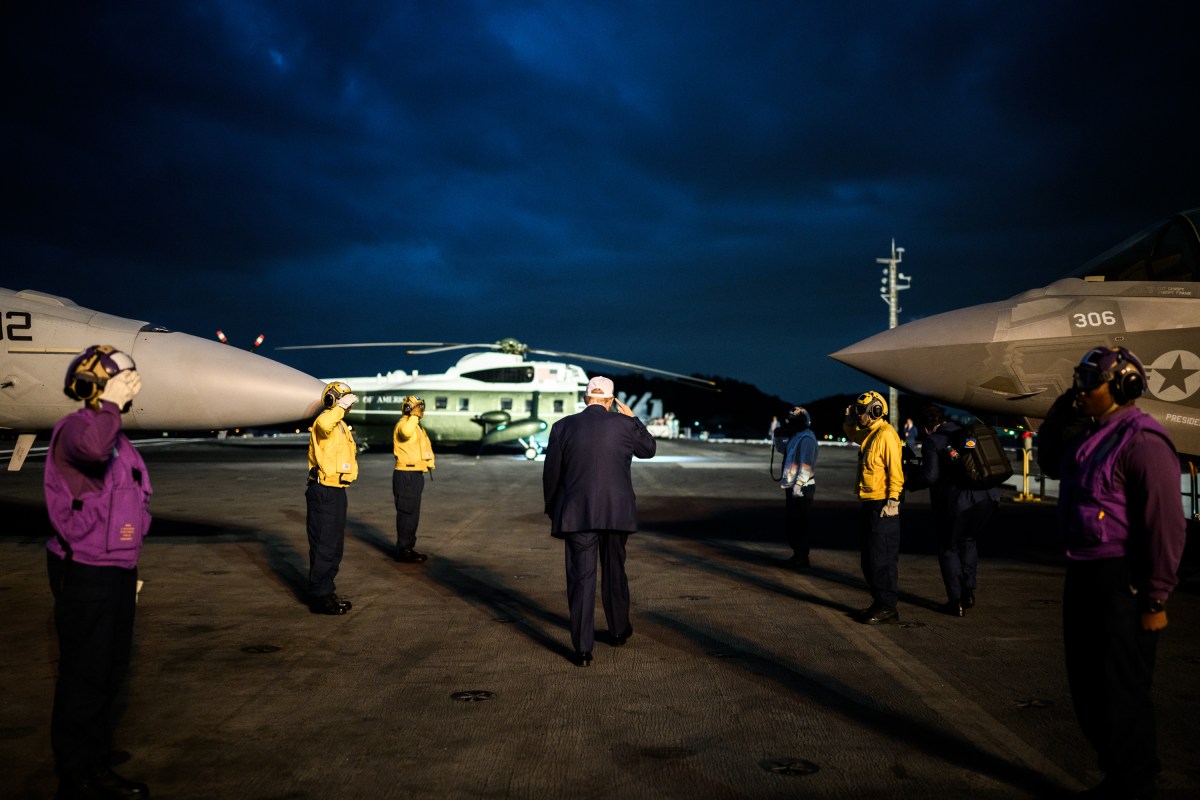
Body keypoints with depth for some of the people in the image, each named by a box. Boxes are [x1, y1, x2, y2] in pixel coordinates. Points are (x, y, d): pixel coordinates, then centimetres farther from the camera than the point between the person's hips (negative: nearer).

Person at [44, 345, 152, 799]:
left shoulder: (117, 437, 15)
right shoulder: (75, 427, -14)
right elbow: (92, 446, -42)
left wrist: (131, 568, 22)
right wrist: (111, 403, -25)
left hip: (118, 571, 9)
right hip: (84, 574, -9)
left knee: (111, 675, 17)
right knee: (84, 680, 0)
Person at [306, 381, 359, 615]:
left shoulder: (341, 425, 18)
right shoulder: (324, 421, -14)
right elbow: (324, 424, -40)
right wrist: (341, 407, -30)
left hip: (337, 491, 10)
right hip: (323, 492, -10)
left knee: (335, 545, 16)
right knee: (323, 545, -6)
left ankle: (327, 591, 26)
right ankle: (319, 596, -1)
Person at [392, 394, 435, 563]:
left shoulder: (417, 426, 20)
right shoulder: (403, 424, -12)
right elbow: (406, 432, -38)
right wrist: (414, 415, -26)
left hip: (416, 475, 10)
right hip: (406, 475, -10)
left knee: (413, 513, 15)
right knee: (406, 513, -7)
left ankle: (409, 548, 23)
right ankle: (403, 551, -3)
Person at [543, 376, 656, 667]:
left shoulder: (563, 427, -2)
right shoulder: (624, 425, -3)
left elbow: (551, 472, 2)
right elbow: (648, 449, 15)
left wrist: (552, 509, 14)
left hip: (577, 512, -1)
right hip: (616, 512, 1)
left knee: (581, 577, 1)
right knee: (614, 571, 19)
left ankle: (582, 649, -1)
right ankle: (618, 630, 36)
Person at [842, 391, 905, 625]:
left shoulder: (886, 435, -15)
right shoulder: (868, 434, 14)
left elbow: (896, 472, -20)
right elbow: (852, 434, 36)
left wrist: (892, 501, -23)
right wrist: (849, 420, 15)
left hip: (883, 506, -10)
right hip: (868, 504, 10)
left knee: (882, 559, -7)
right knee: (868, 558, 14)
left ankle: (887, 609, -2)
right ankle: (879, 603, 22)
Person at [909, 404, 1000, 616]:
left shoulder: (932, 441, -4)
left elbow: (930, 476, -13)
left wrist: (908, 480, 3)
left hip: (956, 502, -6)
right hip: (987, 497, 6)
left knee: (949, 549, 12)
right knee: (968, 540, 27)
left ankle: (956, 601, 11)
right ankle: (968, 592, 24)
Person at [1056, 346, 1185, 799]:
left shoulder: (1141, 441, -17)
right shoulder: (1089, 438, 11)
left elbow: (1166, 524, -20)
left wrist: (1156, 600, -20)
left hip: (1121, 584, -10)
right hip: (1084, 577, 10)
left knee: (1120, 693, 1)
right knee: (1087, 686, 19)